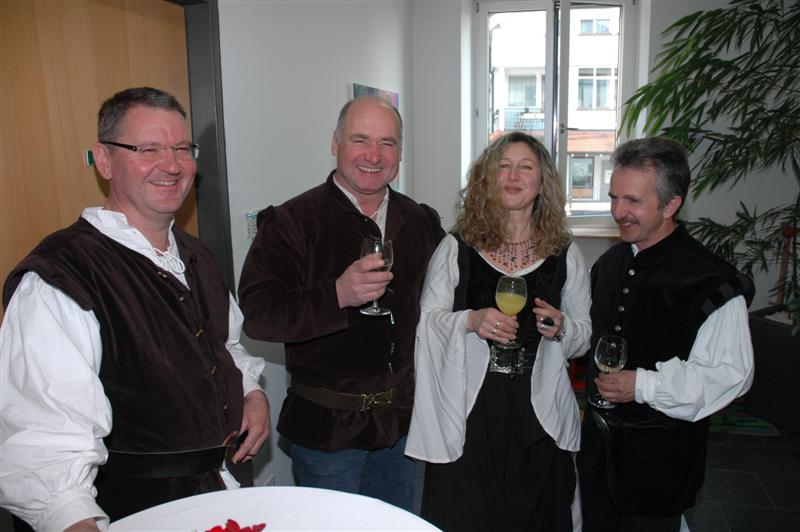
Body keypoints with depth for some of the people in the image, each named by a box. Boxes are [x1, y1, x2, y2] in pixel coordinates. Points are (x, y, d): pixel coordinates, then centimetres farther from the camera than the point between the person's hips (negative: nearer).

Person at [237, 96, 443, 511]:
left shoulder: (420, 221, 4)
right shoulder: (292, 221, -14)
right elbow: (256, 314, -23)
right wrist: (337, 295, -34)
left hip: (401, 416, 6)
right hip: (326, 424, -5)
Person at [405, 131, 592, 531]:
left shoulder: (565, 254, 6)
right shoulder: (456, 247, 0)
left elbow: (585, 336, 11)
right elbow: (425, 320, 0)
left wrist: (561, 327, -11)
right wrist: (471, 321, -17)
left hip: (538, 412, 2)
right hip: (469, 409, -1)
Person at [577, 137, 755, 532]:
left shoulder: (712, 282, -20)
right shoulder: (610, 263, 4)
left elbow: (730, 375, -19)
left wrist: (643, 385, -25)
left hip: (660, 455, -6)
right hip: (598, 440, 7)